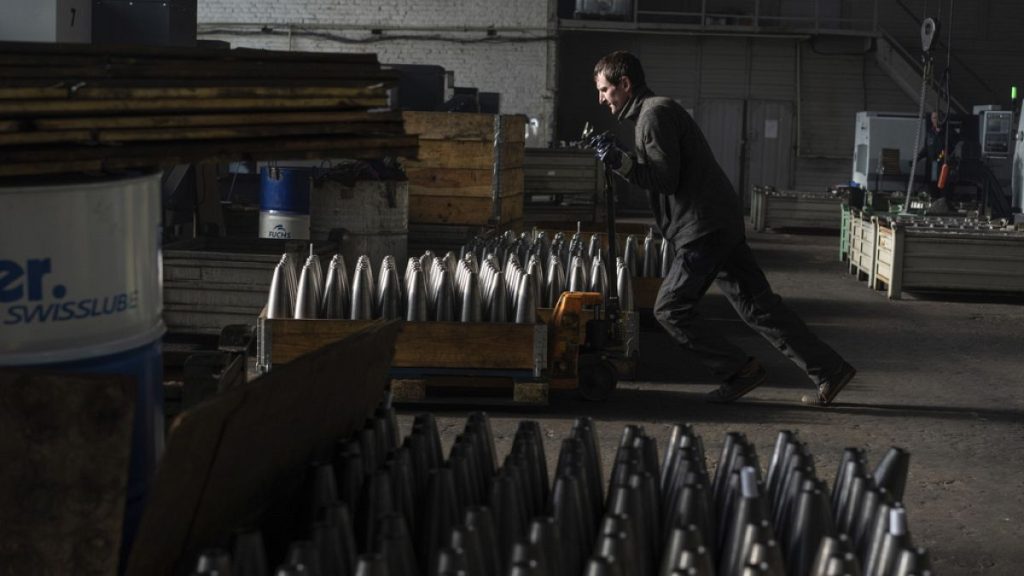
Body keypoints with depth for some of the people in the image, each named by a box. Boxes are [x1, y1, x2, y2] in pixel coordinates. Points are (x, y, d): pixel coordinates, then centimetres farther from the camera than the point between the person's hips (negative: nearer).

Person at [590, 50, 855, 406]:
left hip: (704, 229, -10)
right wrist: (620, 160, 15)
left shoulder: (654, 113, -10)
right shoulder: (654, 111, 22)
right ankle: (830, 370, 9)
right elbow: (658, 175, 23)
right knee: (758, 306, 9)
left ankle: (740, 371, -1)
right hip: (723, 225, 10)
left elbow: (666, 178, -17)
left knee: (671, 309, -5)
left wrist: (620, 162, -17)